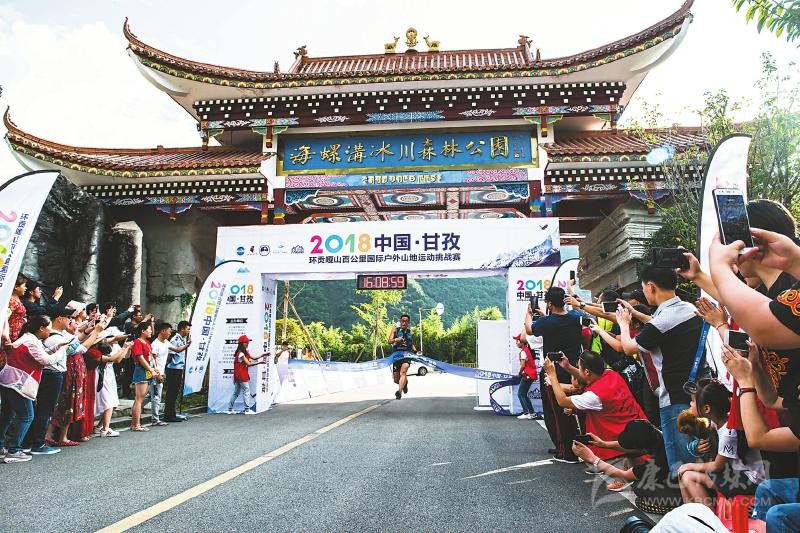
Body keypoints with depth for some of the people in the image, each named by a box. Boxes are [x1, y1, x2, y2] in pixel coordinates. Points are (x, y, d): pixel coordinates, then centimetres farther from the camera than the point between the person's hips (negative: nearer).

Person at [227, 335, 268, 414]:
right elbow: (248, 364, -18)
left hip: (238, 376, 10)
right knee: (246, 391, -5)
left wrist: (262, 355, 1)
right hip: (241, 376, -10)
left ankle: (230, 409, 17)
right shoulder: (240, 354, -17)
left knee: (236, 392, 13)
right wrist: (259, 362, -16)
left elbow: (253, 358, 10)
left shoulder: (245, 352, 13)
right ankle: (247, 409, -1)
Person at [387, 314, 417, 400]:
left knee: (403, 371, -29)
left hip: (407, 353, 0)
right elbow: (389, 341, -7)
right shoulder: (395, 329, 5)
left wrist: (414, 350, 11)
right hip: (397, 354, 0)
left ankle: (399, 392, -37)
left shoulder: (409, 331, 14)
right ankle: (405, 382, 38)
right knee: (396, 380, 4)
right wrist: (396, 339, -28)